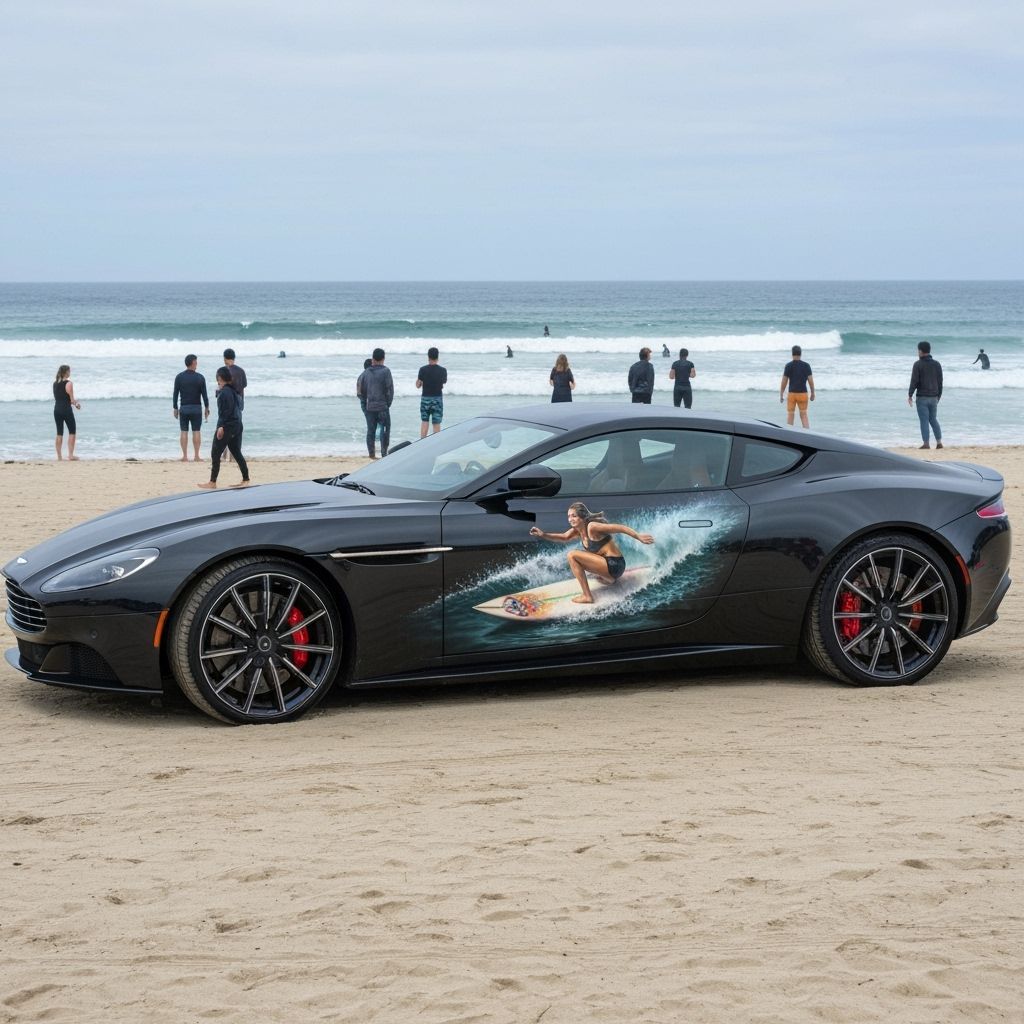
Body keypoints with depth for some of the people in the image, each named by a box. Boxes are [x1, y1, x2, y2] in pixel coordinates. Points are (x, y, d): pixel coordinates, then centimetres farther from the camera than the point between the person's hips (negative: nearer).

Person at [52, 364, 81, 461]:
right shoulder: (68, 383, -11)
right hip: (66, 409, -6)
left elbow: (56, 397, 14)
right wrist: (77, 404, 9)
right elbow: (72, 399, -13)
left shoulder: (55, 383, 8)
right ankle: (71, 455, -1)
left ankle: (59, 456, 8)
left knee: (59, 433, 9)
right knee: (72, 432, 5)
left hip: (57, 409, 6)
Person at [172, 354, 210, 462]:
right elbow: (204, 395, -5)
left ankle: (185, 456, 0)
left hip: (183, 408, 1)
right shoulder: (200, 378, -6)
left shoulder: (179, 377, -1)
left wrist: (175, 408, 8)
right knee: (196, 432, 2)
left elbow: (175, 394, 0)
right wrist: (207, 408, 5)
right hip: (196, 408, -1)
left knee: (184, 432, 4)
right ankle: (196, 456, 0)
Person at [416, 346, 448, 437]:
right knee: (436, 423, 4)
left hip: (425, 398, 0)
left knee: (424, 422, 11)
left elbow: (418, 385, -4)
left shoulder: (423, 369, -10)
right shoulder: (442, 370, -8)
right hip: (437, 398, 0)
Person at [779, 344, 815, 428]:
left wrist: (781, 395, 3)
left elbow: (784, 382, -6)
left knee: (790, 415, 9)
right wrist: (812, 393, 10)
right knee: (804, 415, 10)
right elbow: (810, 380, -2)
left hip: (792, 393, -1)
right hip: (803, 393, 1)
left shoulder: (788, 366, -6)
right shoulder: (806, 365, -2)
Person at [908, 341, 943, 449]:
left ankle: (926, 443, -5)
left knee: (924, 421, -2)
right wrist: (938, 396, 19)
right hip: (933, 397, 5)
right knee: (933, 420, 13)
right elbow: (940, 382, 10)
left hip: (922, 397, -5)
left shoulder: (918, 364, -9)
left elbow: (914, 381, -12)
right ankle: (939, 442, 7)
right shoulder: (937, 364, 7)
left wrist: (910, 395, -5)